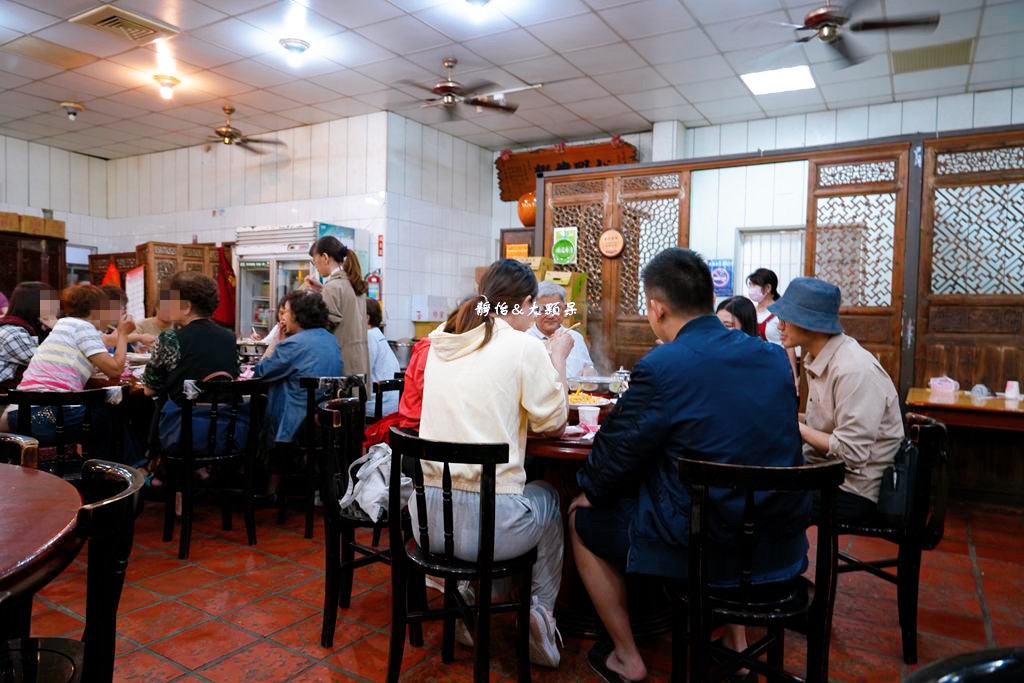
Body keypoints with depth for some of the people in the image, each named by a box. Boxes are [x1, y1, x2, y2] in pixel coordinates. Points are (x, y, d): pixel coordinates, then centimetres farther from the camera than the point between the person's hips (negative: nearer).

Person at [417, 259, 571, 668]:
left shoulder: (441, 341, 6)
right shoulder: (524, 347, -11)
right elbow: (552, 423, 0)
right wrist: (558, 357, 10)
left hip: (426, 519, 5)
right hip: (488, 523, -5)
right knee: (549, 498, 27)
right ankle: (540, 612, 27)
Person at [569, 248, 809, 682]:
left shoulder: (659, 368, -20)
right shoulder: (775, 357, 0)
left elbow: (613, 457, -11)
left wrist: (589, 489, 11)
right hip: (782, 549, 7)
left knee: (582, 518, 16)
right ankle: (736, 642, 42)